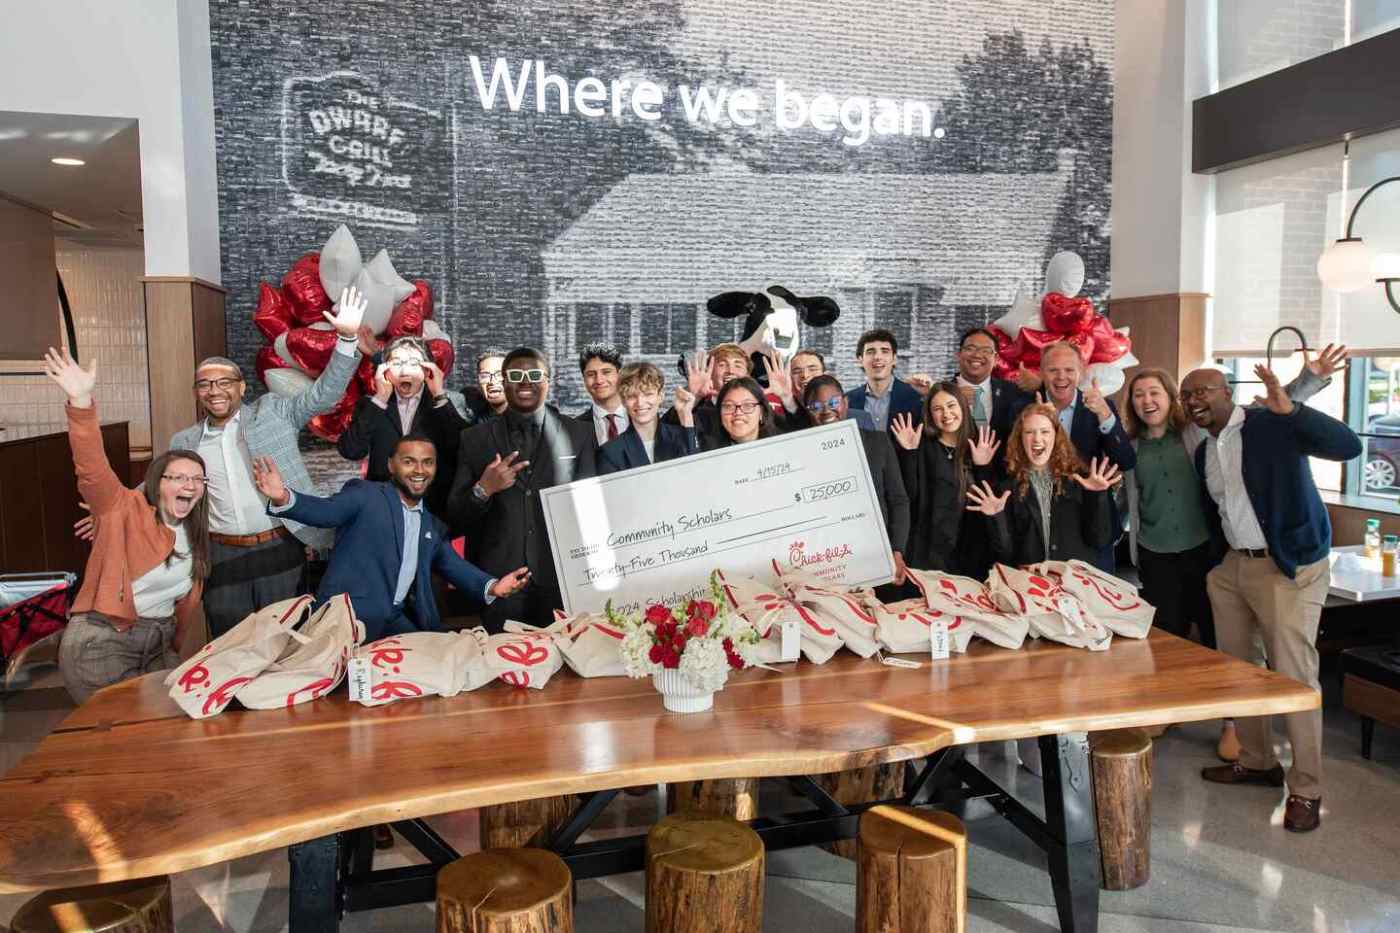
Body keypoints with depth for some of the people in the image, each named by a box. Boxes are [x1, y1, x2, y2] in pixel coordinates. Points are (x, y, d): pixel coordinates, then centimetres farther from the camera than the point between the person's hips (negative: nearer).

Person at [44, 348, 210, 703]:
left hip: (157, 644, 6)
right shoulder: (125, 509, -10)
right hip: (101, 642, -6)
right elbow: (93, 468, -28)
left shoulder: (194, 535, 8)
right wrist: (81, 402, -42)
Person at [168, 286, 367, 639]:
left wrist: (348, 338, -17)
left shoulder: (272, 412, 3)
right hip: (223, 557, 2)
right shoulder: (185, 442, 10)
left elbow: (323, 394, -5)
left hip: (280, 550, -2)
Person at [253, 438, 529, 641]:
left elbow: (453, 566, 15)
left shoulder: (433, 526, 18)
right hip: (350, 615, -6)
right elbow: (326, 511, -17)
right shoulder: (365, 494, -2)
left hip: (397, 621, 6)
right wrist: (284, 498, -38)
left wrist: (491, 586, -5)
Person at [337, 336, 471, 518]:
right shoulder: (371, 405, 7)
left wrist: (440, 396, -12)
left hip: (435, 509, -1)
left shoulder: (451, 402, 3)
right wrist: (380, 398, -9)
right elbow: (351, 451, -7)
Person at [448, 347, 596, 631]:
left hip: (562, 580, 0)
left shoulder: (579, 434, 5)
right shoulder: (474, 439, 6)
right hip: (498, 582, 0)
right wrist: (482, 490, -14)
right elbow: (456, 516, 5)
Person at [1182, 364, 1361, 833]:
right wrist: (1213, 565, 17)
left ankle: (1306, 789, 6)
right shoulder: (1203, 452, 10)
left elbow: (1348, 445, -24)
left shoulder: (1272, 426, -12)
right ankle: (1257, 761, 31)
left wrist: (1291, 410, -33)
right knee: (1239, 668, 14)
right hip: (1233, 566, 8)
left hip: (1288, 566, -7)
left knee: (1294, 676, -5)